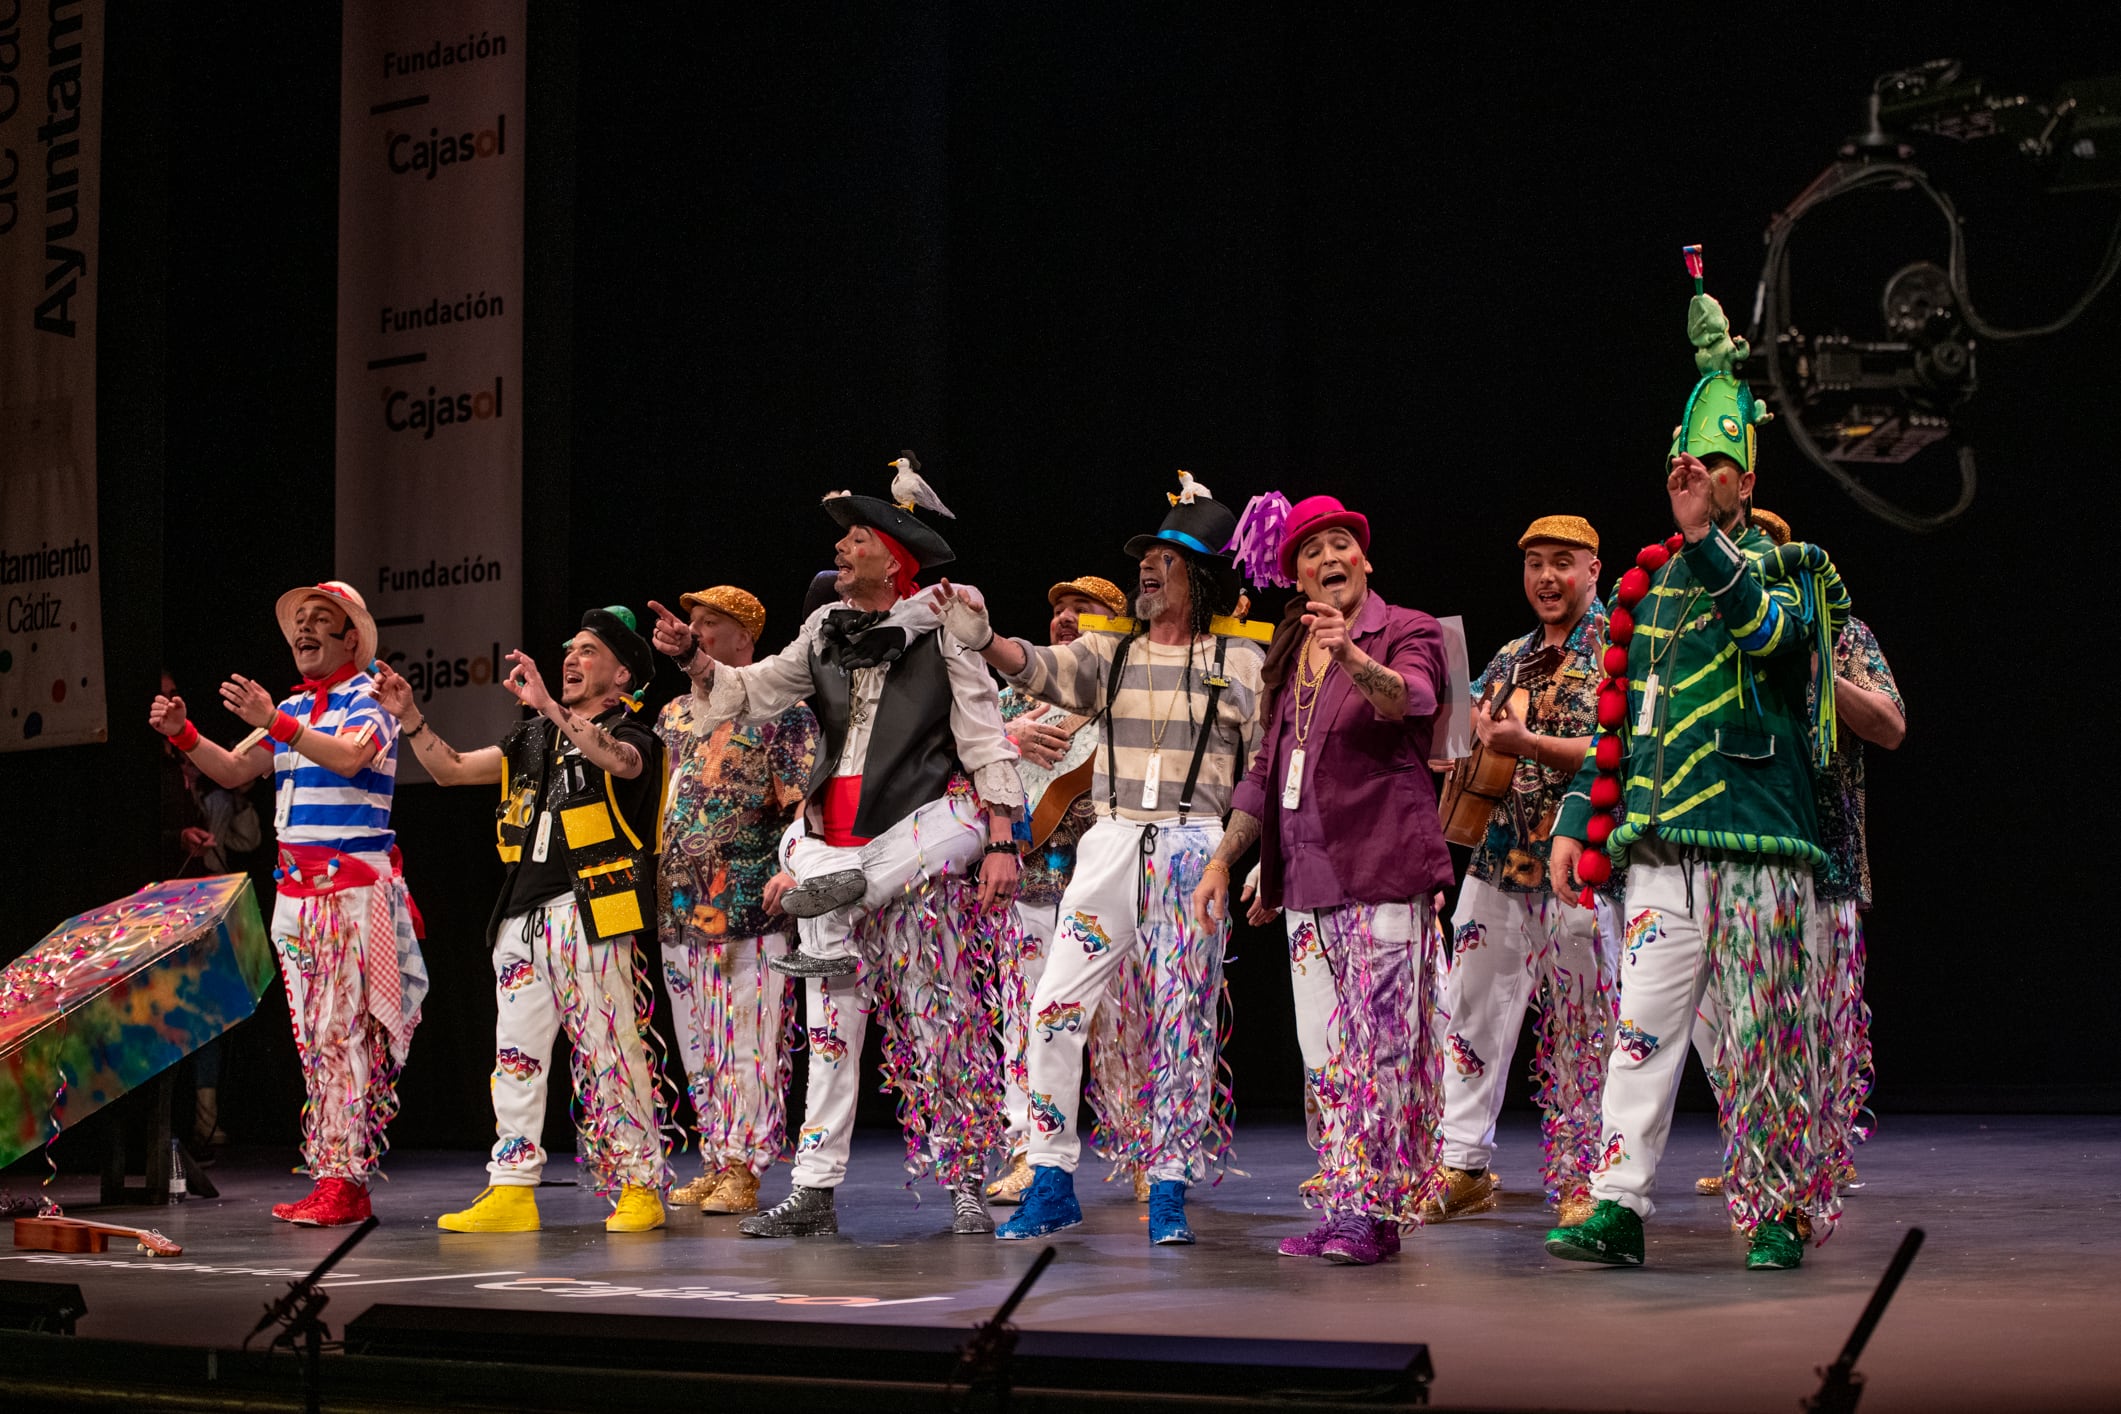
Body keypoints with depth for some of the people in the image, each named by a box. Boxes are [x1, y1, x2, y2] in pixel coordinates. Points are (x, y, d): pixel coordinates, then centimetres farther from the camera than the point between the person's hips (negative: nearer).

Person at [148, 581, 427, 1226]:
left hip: (352, 887, -8)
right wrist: (184, 735, -1)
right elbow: (234, 772, 16)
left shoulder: (369, 699, -3)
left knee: (341, 1032, -12)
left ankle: (341, 1180, -14)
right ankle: (340, 1183, 7)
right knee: (314, 1038, 5)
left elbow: (349, 757, -23)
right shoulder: (293, 708, 19)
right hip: (295, 887, 8)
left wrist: (275, 724, -34)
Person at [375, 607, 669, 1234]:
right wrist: (410, 718, 5)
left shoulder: (628, 732, 1)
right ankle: (511, 1190, 7)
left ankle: (638, 1187, -2)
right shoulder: (533, 738, 21)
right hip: (525, 915, 7)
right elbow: (453, 770, 19)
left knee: (610, 1051, -7)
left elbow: (620, 760, -24)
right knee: (517, 1054, 4)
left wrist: (548, 706, -29)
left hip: (589, 912, -7)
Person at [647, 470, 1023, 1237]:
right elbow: (753, 691, 13)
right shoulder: (824, 634, 15)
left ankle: (964, 1184, 2)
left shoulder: (940, 632, 0)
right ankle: (814, 1190, 7)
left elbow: (986, 741, -3)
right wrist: (693, 658, -5)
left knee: (940, 1018, -5)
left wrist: (1002, 841, -10)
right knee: (831, 1024, 5)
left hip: (917, 848, -5)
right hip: (836, 849, 5)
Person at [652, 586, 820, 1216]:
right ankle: (715, 1161, 16)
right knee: (697, 1041, 9)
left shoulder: (780, 708, -2)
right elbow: (650, 796, 24)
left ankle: (742, 1169, -4)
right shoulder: (674, 713, 18)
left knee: (748, 1037, -7)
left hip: (747, 899, -7)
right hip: (679, 902, 7)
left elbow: (803, 803, -8)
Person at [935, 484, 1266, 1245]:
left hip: (1193, 847, -2)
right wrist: (984, 640, -25)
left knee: (1182, 1019, 0)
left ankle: (1169, 1190, 7)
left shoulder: (1239, 661, 4)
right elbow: (1044, 669, -7)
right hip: (1111, 842, 3)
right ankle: (1051, 1183, 5)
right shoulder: (1111, 653, 10)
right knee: (1054, 1008, -3)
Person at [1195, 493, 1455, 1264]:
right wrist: (1224, 858, 17)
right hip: (1307, 880, 7)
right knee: (1324, 1048, 6)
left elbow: (1410, 698, -22)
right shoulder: (1291, 654, 20)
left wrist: (1354, 658, -42)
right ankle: (1344, 1206, 9)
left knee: (1379, 1040, -11)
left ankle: (1371, 1210, -10)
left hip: (1381, 870, -7)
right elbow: (1267, 767, 24)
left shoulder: (1407, 632, 0)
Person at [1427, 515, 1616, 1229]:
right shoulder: (1510, 659, 17)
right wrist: (1473, 729, 2)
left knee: (1581, 1029, -1)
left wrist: (1529, 743, -19)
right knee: (1471, 1010, 5)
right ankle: (1463, 1167, 11)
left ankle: (1579, 1178, 7)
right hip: (1500, 858, 6)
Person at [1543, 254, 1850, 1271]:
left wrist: (1706, 538, -25)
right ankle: (1618, 1206, -5)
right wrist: (1579, 823, 10)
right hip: (1661, 847, 4)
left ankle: (1779, 1212, 11)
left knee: (1764, 1036, 1)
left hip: (1760, 844, -3)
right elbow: (1615, 718, 17)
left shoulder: (1787, 569, 3)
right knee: (1643, 1025, -4)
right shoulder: (1647, 586, 15)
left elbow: (1770, 631, -21)